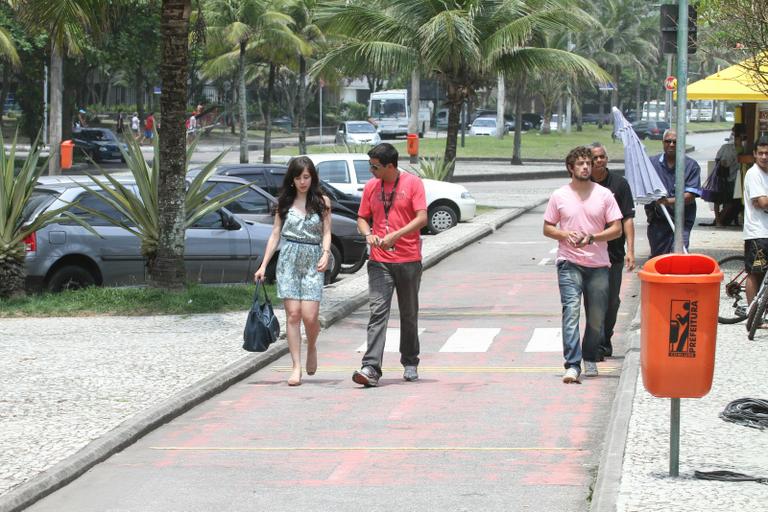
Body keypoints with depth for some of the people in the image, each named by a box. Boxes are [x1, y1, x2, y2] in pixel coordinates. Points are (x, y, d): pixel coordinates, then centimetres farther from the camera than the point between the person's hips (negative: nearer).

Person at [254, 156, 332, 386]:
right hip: (288, 260, 1)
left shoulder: (322, 202, 7)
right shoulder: (285, 202, 10)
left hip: (312, 262, -1)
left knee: (309, 314, -11)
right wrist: (263, 265, 7)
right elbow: (275, 234, 12)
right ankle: (296, 367, -5)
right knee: (293, 313, -6)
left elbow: (326, 232, 4)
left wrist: (326, 254, -16)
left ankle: (312, 347, 21)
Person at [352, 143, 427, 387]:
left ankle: (410, 364, 26)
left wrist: (395, 235, -20)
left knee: (409, 315, 11)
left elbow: (422, 218, -11)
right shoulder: (371, 187, 8)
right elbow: (362, 218, 15)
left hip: (409, 260, -2)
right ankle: (371, 368, -19)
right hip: (379, 262, 2)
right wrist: (368, 234, -7)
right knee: (377, 313, -11)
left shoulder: (412, 183, -4)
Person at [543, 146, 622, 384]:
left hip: (598, 265, 2)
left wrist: (592, 237, -13)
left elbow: (617, 229, 3)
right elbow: (547, 228, 10)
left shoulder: (604, 194, 4)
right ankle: (572, 366, -23)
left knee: (597, 318, 7)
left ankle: (590, 359, 29)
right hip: (569, 263, -1)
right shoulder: (559, 196, 5)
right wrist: (566, 235, -11)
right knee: (571, 311, -16)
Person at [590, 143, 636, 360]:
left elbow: (627, 219, -1)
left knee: (611, 301, 7)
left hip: (614, 252, 0)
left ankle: (605, 340, 22)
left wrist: (630, 250, -8)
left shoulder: (619, 184, 1)